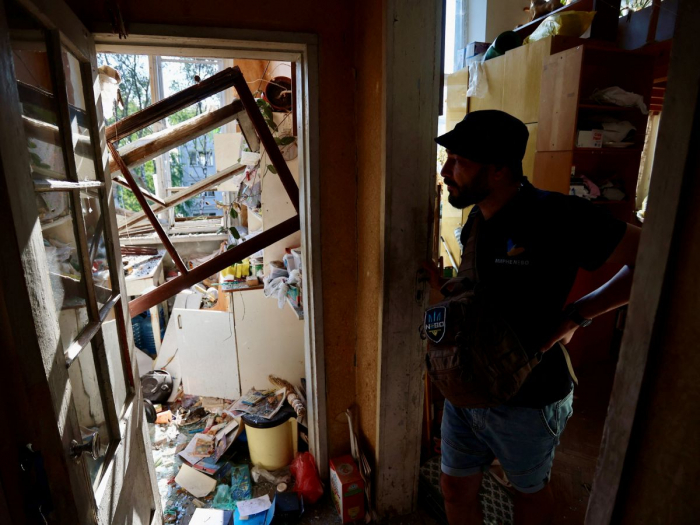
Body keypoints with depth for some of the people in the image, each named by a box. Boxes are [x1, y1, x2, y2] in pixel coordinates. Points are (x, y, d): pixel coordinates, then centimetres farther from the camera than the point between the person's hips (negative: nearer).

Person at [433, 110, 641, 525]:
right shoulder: (477, 220, 2)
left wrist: (575, 316, -21)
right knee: (456, 490, 20)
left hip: (526, 398, -5)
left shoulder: (558, 217, -21)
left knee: (531, 490, 24)